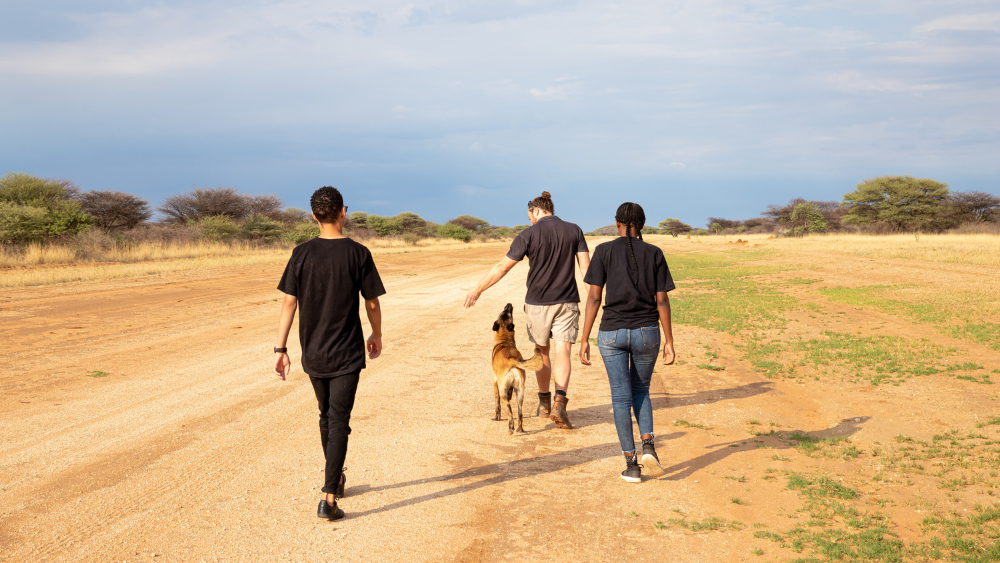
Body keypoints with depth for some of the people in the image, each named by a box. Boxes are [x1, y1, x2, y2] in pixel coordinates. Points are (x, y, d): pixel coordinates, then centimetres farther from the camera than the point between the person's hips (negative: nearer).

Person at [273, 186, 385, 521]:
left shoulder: (302, 254, -3)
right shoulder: (358, 254, -9)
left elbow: (289, 302, -4)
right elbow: (372, 303, -3)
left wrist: (280, 348, 2)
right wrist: (377, 335, 14)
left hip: (313, 353, 3)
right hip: (347, 354, -3)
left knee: (326, 416, 20)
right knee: (339, 422, -1)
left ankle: (335, 478, 38)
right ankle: (329, 499, -7)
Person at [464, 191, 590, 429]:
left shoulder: (529, 235, -8)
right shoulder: (574, 231, 1)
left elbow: (502, 267, -8)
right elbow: (586, 267, -3)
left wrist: (478, 289, 1)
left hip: (537, 303, -1)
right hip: (567, 302, 1)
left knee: (542, 352, 16)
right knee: (562, 352, -5)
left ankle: (544, 402, 28)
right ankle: (559, 403, -24)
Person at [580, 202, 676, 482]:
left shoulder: (604, 251, -4)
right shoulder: (654, 254, 0)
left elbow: (594, 297, -7)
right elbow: (662, 301, -1)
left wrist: (585, 340, -3)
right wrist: (669, 342, 5)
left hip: (612, 333, -1)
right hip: (647, 332, 1)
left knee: (621, 397, 8)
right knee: (640, 391, 20)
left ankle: (631, 464, 8)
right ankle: (648, 447, -1)